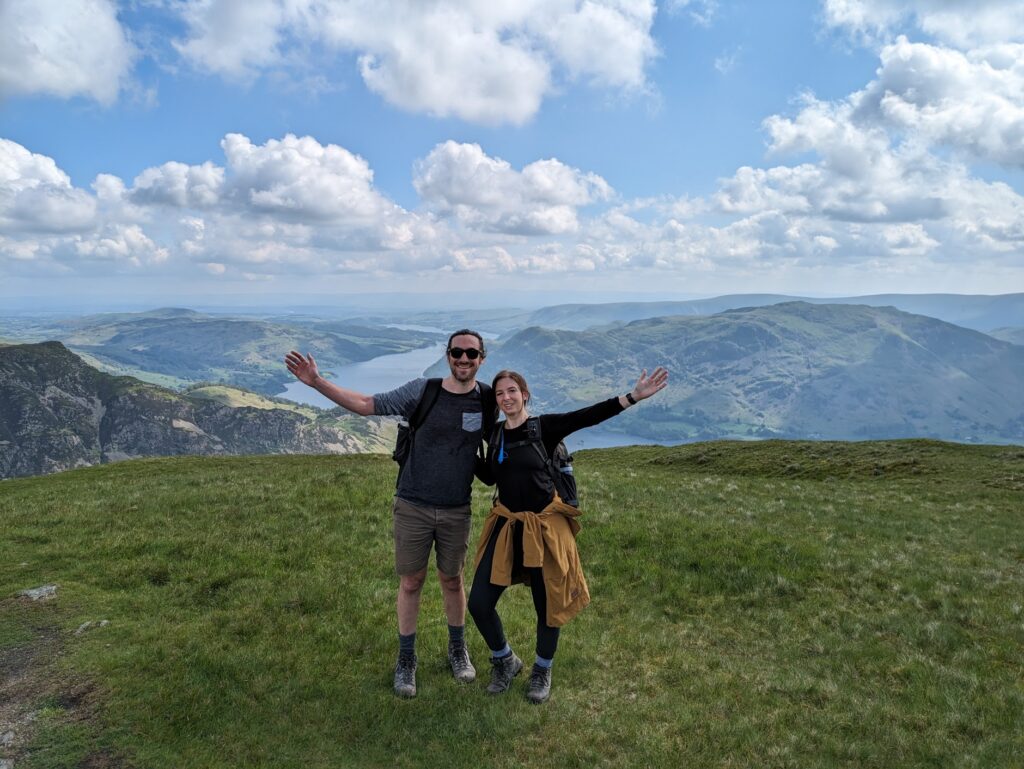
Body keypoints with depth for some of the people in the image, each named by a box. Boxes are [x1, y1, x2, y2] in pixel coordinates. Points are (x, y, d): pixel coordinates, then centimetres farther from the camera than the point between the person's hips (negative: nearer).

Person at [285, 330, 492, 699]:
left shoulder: (487, 400, -5)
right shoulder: (421, 391, -10)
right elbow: (366, 404, -9)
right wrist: (317, 382, -17)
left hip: (456, 511, 1)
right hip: (413, 507, -1)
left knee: (452, 581, 15)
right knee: (411, 583, 8)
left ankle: (457, 650, 36)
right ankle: (406, 659, 26)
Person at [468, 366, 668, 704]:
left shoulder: (544, 426, -8)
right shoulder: (496, 434, 6)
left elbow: (589, 416, -19)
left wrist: (634, 396, -28)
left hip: (544, 527, -3)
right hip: (506, 526, 4)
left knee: (547, 604, 8)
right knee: (479, 604, -1)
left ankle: (542, 671, 35)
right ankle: (505, 661, 28)